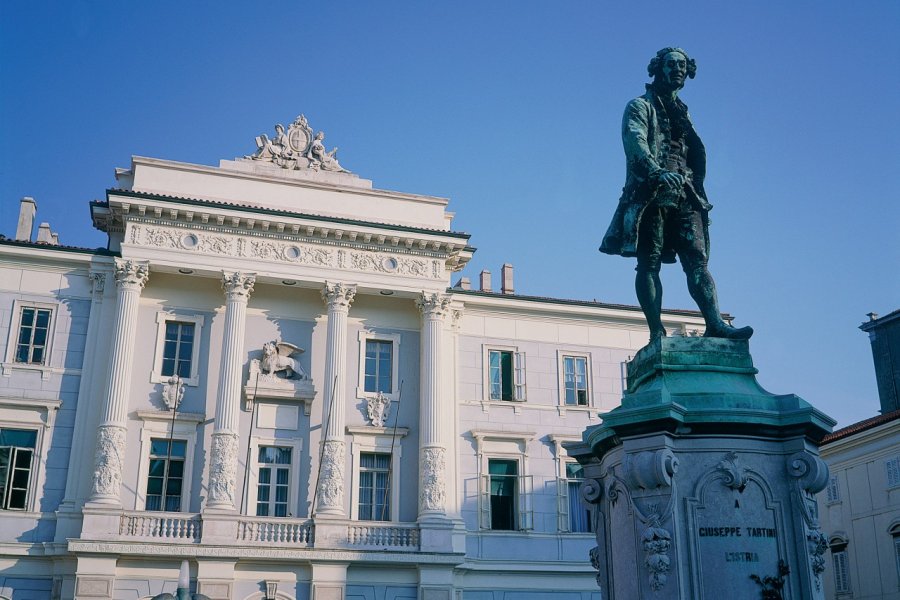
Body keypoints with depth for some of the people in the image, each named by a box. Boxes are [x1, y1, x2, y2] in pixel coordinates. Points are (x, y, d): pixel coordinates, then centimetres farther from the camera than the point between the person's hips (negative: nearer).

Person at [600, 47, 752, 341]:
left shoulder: (682, 112, 29)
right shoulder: (641, 106, 8)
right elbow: (634, 141, -12)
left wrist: (696, 193, 15)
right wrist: (657, 172, -30)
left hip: (684, 195, 6)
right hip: (652, 194, -6)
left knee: (697, 260, -8)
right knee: (650, 262, -8)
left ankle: (715, 325, -18)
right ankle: (657, 333, -11)